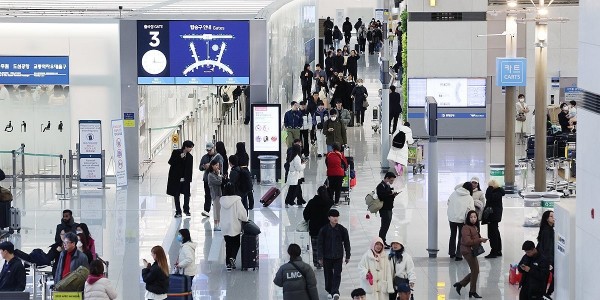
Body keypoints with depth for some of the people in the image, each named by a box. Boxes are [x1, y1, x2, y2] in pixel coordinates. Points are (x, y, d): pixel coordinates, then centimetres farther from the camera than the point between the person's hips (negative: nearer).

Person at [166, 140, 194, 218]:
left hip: (185, 179, 1)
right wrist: (179, 157, -18)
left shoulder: (190, 157, 2)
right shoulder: (176, 152, -3)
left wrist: (189, 179, -9)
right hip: (175, 178, -1)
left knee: (187, 194, -2)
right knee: (176, 195, 3)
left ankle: (186, 210, 17)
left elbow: (190, 169, 0)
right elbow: (170, 162, -9)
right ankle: (178, 212, 11)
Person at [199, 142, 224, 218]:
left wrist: (210, 166, -20)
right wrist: (204, 167, -7)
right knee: (207, 195, -3)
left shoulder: (218, 157, -1)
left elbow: (220, 166, -14)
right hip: (207, 179, 3)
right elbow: (200, 168, 16)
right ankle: (206, 211, -7)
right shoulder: (205, 157, 14)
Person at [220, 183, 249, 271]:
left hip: (225, 227, 4)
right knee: (236, 243, 13)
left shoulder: (222, 200, -3)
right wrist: (245, 219, 6)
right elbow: (242, 213, -16)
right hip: (235, 227, -4)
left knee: (228, 244, 13)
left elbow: (222, 214, 8)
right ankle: (232, 257, -9)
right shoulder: (236, 200, -17)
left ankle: (228, 263, 14)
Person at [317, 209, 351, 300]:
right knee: (328, 275, 9)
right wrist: (320, 257, -4)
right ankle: (329, 291, 24)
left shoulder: (342, 230, -1)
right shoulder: (324, 230, -4)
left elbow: (347, 243, 6)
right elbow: (320, 244, -1)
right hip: (327, 256, 0)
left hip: (338, 256, 0)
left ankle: (335, 292, -16)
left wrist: (347, 256, 7)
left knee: (337, 275, -9)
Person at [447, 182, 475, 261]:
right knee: (461, 237, 6)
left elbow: (448, 202, 12)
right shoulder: (469, 198, -8)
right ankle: (458, 255, 2)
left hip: (452, 218, 4)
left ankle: (452, 253, 29)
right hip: (462, 219, -4)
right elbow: (471, 209, -10)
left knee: (453, 236, 20)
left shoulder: (454, 194, 2)